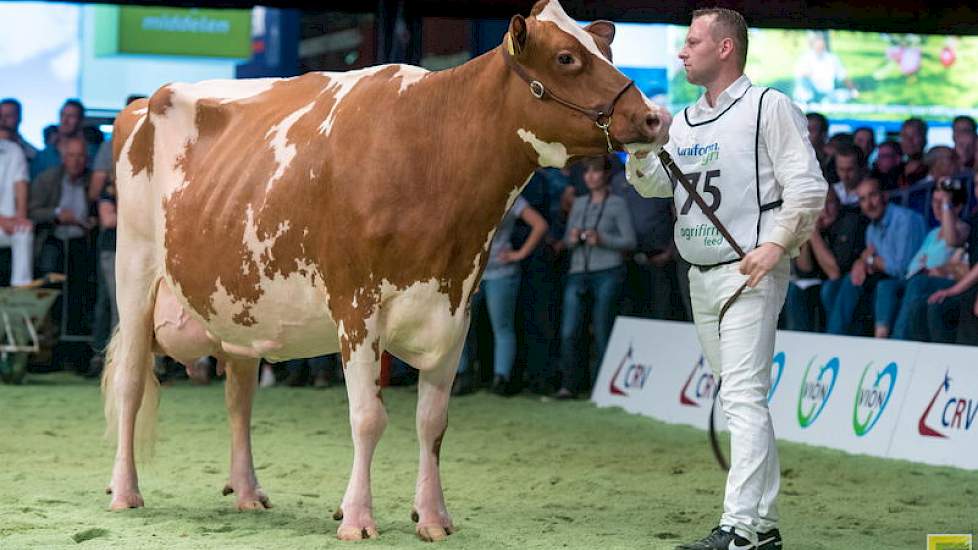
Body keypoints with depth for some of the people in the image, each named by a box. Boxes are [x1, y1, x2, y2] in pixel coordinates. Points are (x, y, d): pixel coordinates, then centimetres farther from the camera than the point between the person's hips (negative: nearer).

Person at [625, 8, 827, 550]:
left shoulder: (769, 107, -5)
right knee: (737, 400, 10)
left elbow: (808, 186, -10)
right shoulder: (685, 121, 18)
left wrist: (776, 245, -20)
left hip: (750, 272, -8)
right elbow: (655, 185, 15)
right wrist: (641, 146, -4)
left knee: (743, 396, -15)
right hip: (702, 276, 8)